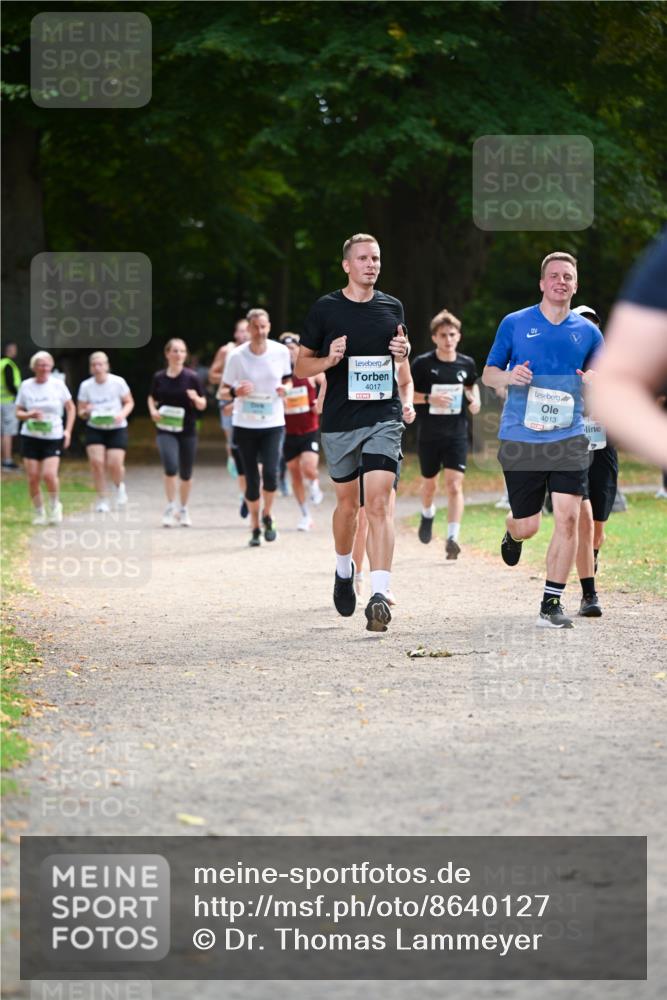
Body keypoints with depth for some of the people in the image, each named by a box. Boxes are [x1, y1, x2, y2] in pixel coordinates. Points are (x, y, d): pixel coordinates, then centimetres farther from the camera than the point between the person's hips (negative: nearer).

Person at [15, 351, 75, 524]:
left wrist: (68, 430, -1)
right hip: (30, 437, 1)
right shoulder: (26, 386, 1)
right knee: (33, 478, -2)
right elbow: (18, 412, 7)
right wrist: (30, 415, -15)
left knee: (49, 475, -17)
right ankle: (39, 513, 14)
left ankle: (55, 505, 9)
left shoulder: (57, 384, -1)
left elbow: (71, 408, 9)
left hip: (53, 437, -1)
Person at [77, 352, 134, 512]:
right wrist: (86, 412, -21)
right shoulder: (86, 386, -3)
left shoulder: (118, 382, -7)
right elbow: (81, 412, 3)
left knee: (115, 464, -13)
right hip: (94, 429, 1)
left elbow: (129, 402, 4)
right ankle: (102, 500, -2)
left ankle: (119, 486, 23)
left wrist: (123, 414, -17)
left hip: (116, 429, -1)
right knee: (96, 462, -15)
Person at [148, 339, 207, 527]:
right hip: (166, 431, 0)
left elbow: (202, 405, 0)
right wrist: (153, 410, -2)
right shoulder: (159, 378, 1)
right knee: (171, 467, -20)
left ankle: (183, 509, 28)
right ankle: (170, 507, -6)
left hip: (187, 431, 0)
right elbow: (152, 398, 18)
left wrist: (196, 398, -22)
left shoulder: (191, 377, -4)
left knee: (186, 474, 9)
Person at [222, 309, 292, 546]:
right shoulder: (237, 356, -6)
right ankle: (255, 528, 18)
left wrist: (286, 389, -7)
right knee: (251, 479, 1)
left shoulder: (281, 352, -2)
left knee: (270, 474, -16)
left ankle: (267, 516, 11)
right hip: (245, 424, 0)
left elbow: (288, 379, 16)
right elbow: (225, 390, 2)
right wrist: (236, 392, -20)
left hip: (273, 423, 0)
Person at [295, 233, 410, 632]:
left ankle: (380, 594, -22)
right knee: (348, 503, 12)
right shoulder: (325, 309, 1)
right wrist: (329, 360, -15)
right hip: (339, 420, 0)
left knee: (379, 502, -14)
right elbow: (301, 365, 5)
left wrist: (404, 351, 1)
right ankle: (344, 570, 41)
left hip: (384, 418, 0)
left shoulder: (392, 307, 8)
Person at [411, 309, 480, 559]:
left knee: (454, 484, -12)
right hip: (428, 434, 0)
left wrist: (475, 400, 0)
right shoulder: (423, 363, -8)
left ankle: (452, 538, -16)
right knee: (430, 483, 17)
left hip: (456, 435, 0)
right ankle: (427, 515, 49)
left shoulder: (466, 364, 1)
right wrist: (429, 398, -20)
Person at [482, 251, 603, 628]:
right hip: (520, 439, -1)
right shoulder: (515, 324, 3)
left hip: (569, 438, 1)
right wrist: (509, 376, -14)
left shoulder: (587, 332, 8)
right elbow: (488, 373, 9)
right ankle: (513, 534, 43)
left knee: (568, 518, -13)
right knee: (527, 526, 3)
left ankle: (552, 602, -2)